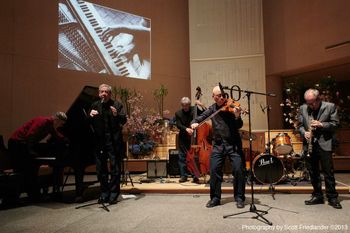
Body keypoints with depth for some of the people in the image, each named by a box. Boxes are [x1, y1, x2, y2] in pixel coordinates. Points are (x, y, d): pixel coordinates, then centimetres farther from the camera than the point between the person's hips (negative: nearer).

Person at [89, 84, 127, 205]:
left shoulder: (117, 105, 0)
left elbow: (124, 120, -8)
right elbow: (89, 123, 9)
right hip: (99, 141, 4)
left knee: (115, 168, 3)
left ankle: (113, 194, 14)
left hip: (114, 141, -3)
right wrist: (90, 116, -11)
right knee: (101, 169, 10)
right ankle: (104, 193, 23)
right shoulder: (95, 105, 10)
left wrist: (116, 115, -27)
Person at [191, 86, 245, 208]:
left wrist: (237, 116, -32)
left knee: (238, 169, -8)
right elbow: (200, 118, 8)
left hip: (233, 144, -2)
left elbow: (239, 126, -11)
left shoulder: (231, 107, -5)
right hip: (218, 144, 3)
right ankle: (215, 198, 15)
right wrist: (194, 123, -15)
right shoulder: (212, 109, 7)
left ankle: (239, 198, 10)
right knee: (214, 170, -1)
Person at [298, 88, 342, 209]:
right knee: (313, 172, 9)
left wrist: (321, 124, -18)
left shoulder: (330, 107, -2)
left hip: (324, 144, -3)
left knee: (328, 172, 0)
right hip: (309, 144, 4)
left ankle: (332, 198, 12)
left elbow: (335, 123, -3)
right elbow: (300, 125, 11)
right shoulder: (303, 108, 8)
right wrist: (304, 133, -9)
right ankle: (317, 196, 21)